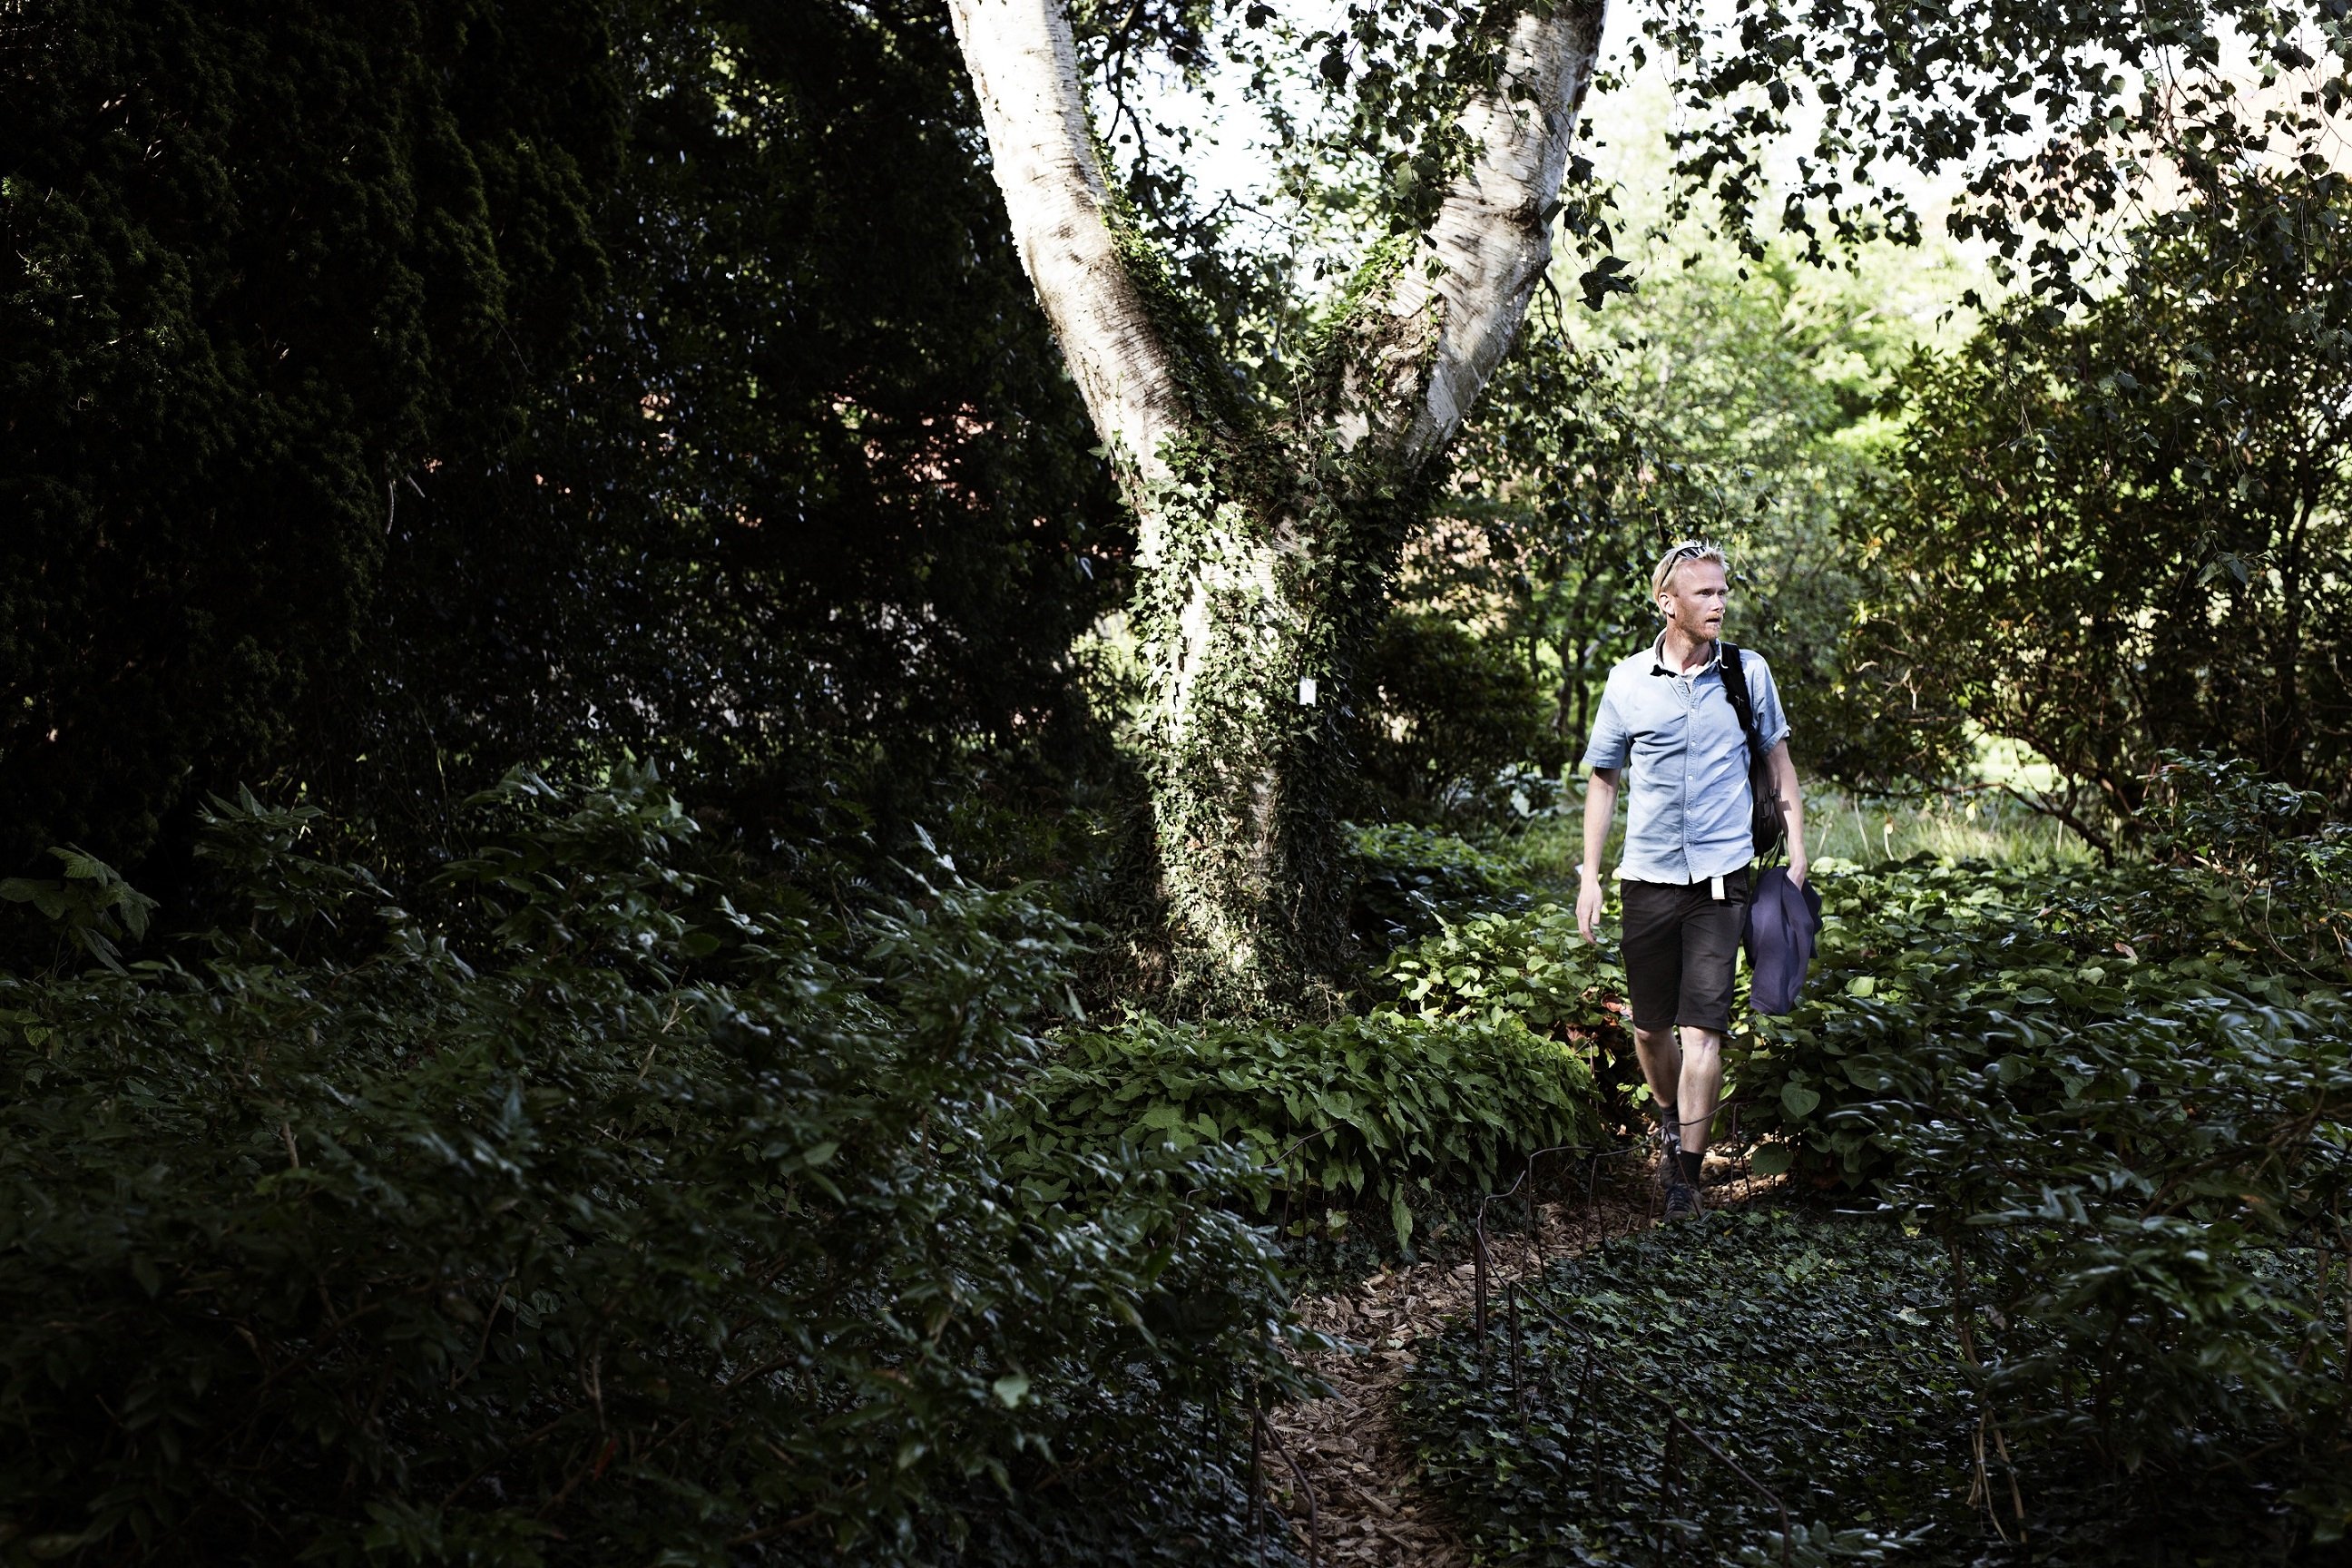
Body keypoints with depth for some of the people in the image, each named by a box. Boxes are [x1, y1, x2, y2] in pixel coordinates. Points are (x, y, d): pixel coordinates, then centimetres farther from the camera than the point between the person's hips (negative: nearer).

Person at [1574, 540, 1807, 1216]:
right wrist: (1590, 876, 5)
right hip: (1648, 875, 1)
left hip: (1722, 874, -1)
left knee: (1702, 1027, -8)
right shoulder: (1627, 682, 1)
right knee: (1650, 1027, 12)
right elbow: (1603, 779, 9)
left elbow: (1779, 760, 12)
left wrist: (1796, 848, 5)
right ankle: (1670, 1118, 40)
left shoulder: (1749, 672, 2)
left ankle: (1687, 1172, -3)